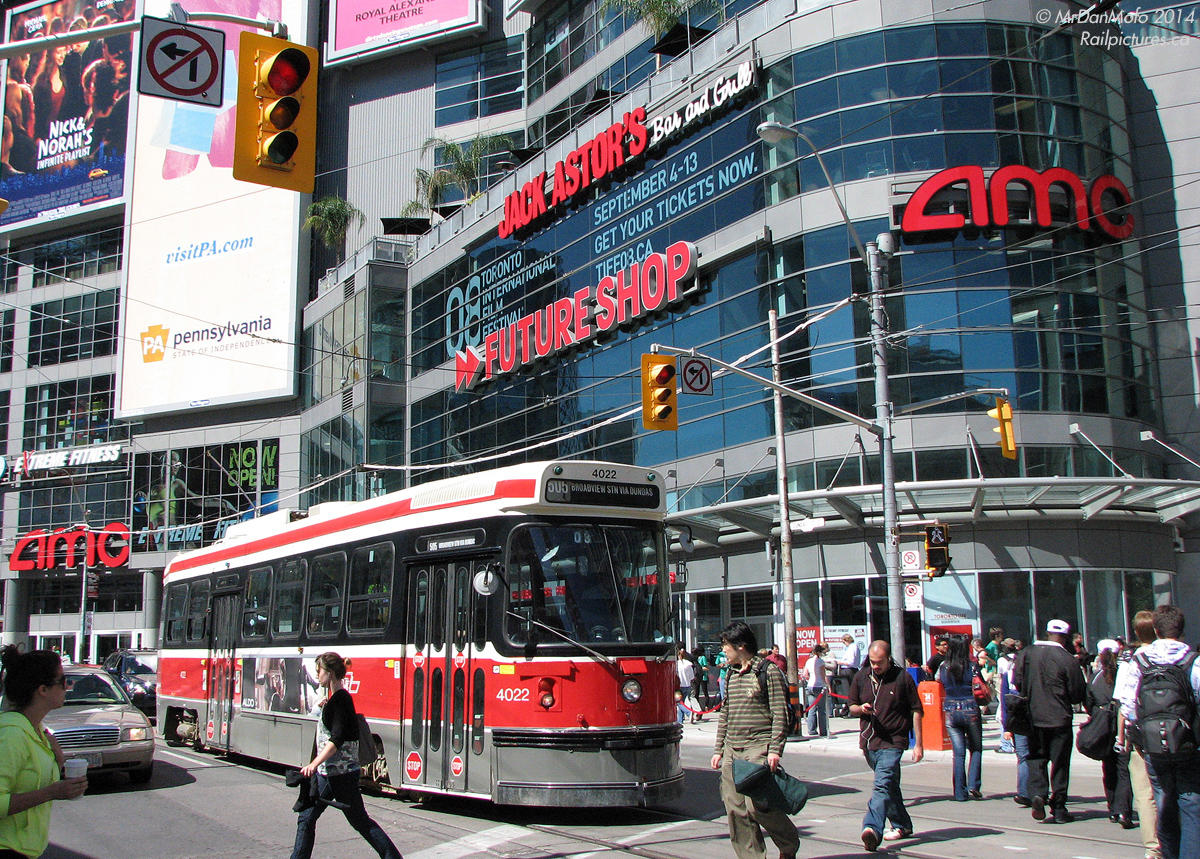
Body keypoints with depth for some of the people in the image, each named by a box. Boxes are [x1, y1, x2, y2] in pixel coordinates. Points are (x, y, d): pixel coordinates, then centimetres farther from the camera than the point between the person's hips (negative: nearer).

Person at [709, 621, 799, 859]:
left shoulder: (769, 672, -4)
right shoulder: (730, 674, 17)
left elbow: (780, 714, -7)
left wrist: (775, 750, -15)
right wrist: (719, 749, 17)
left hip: (758, 748, -7)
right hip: (731, 751, 7)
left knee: (756, 804, -13)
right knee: (735, 809, 1)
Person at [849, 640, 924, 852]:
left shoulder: (902, 677, -5)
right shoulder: (861, 677, 6)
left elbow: (915, 711, -1)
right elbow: (852, 707, 15)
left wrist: (918, 744, -2)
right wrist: (861, 709, -9)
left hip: (892, 742, -5)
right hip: (869, 741, 5)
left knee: (883, 785, -19)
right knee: (889, 786, 18)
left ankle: (873, 828, -30)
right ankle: (902, 825, 33)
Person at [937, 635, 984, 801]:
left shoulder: (944, 668, -1)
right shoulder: (972, 666, -10)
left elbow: (938, 680, 18)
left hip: (951, 712, 2)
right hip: (970, 711, -2)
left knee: (958, 753, 7)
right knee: (976, 750, 15)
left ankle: (960, 793, 6)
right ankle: (973, 784, 0)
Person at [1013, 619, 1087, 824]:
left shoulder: (1026, 654, -2)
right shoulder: (1068, 659, -12)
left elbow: (1018, 682, 4)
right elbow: (1078, 694, -6)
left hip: (1034, 717, 3)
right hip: (1060, 718, -2)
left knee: (1036, 758, 13)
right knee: (1060, 763, 6)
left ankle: (1037, 793, -9)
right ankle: (1058, 809, 10)